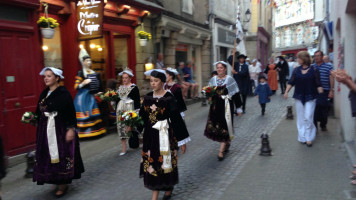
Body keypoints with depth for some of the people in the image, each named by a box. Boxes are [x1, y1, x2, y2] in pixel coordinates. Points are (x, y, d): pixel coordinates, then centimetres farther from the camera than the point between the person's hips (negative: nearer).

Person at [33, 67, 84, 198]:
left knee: (62, 154, -1)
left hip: (61, 130, -7)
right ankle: (57, 181, 24)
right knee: (49, 156, 9)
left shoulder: (63, 93, -10)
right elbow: (40, 112, 16)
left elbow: (71, 112, -14)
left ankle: (63, 184, 10)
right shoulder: (44, 94, 11)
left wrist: (71, 129, -18)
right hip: (46, 131, 7)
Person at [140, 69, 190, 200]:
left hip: (165, 135, -4)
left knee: (166, 163, 7)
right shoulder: (147, 98, 3)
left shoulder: (169, 98, -12)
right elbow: (142, 116, 9)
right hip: (150, 135, 5)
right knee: (152, 163, 7)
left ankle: (169, 188, 34)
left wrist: (182, 141, -10)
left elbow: (177, 119, -11)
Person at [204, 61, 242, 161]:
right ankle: (227, 142, 34)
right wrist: (210, 97, -8)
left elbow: (236, 94, -2)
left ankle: (221, 151, 1)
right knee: (214, 127, 6)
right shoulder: (213, 79, 7)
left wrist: (239, 107, -2)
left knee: (224, 128, -5)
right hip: (215, 106, 4)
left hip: (226, 106, -4)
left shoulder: (230, 79, -4)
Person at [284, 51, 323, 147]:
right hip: (299, 97, 3)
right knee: (301, 118, 7)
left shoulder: (314, 70, -4)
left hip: (310, 97, -3)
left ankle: (309, 138, 4)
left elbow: (318, 84, -4)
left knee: (308, 118, -7)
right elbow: (291, 82, 6)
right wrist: (286, 91, -5)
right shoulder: (296, 70, 5)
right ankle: (303, 137, 17)